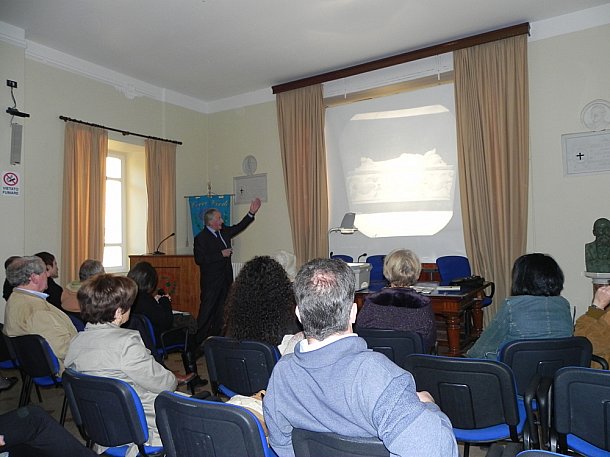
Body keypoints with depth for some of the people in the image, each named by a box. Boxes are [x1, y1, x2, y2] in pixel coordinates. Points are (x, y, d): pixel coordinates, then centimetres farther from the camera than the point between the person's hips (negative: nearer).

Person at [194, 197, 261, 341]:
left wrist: (251, 213, 9)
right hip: (211, 280, -7)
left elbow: (238, 227, 18)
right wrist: (221, 254, -20)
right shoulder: (201, 238, -13)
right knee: (207, 310, -3)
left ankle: (216, 336, 26)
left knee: (221, 309, 14)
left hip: (225, 279, 8)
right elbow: (200, 259, -21)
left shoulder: (223, 231, 8)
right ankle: (200, 339, 7)